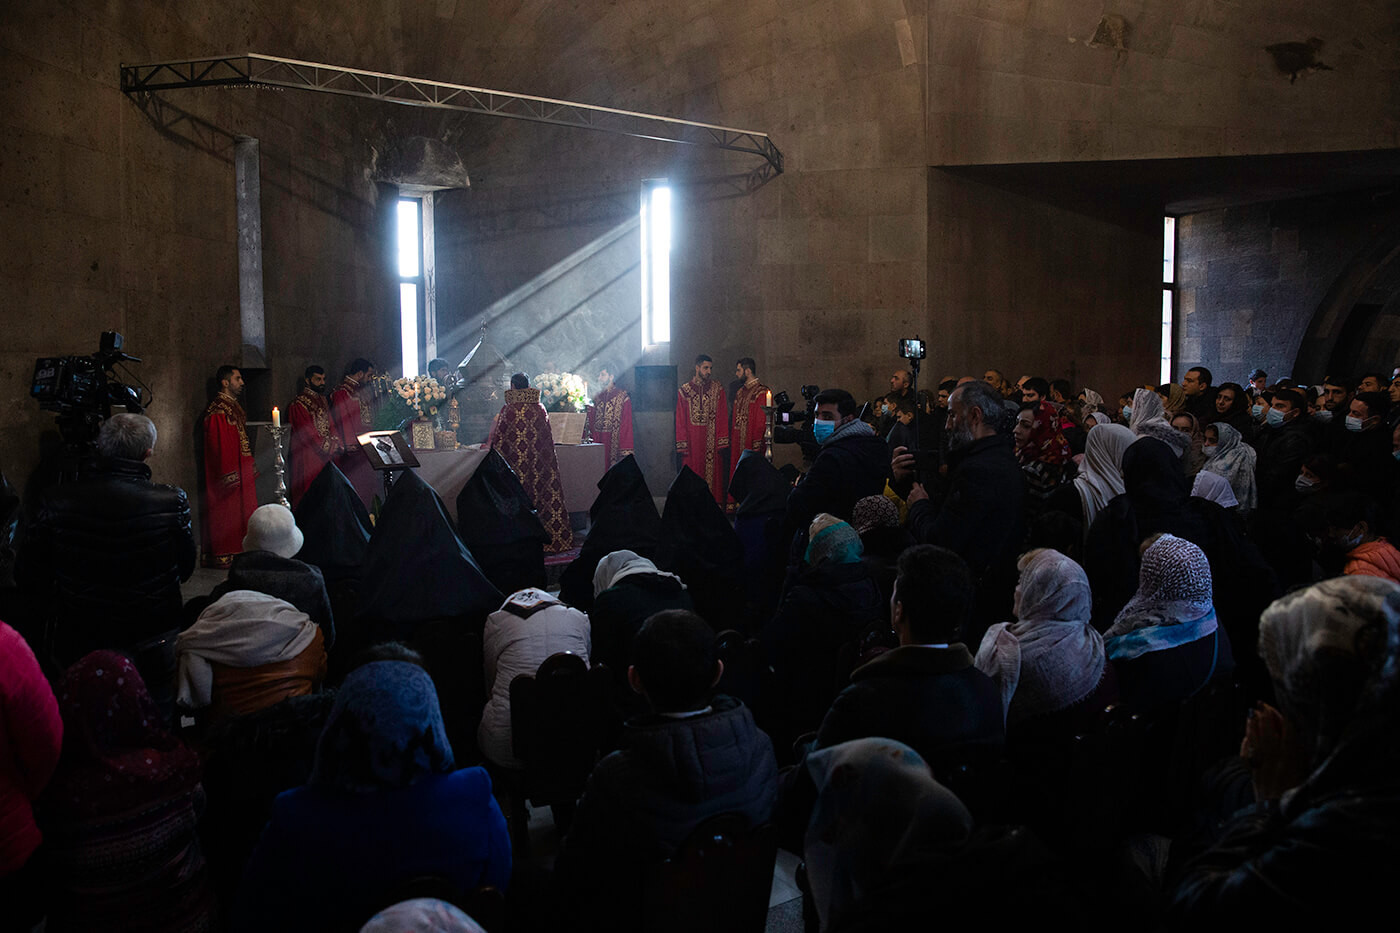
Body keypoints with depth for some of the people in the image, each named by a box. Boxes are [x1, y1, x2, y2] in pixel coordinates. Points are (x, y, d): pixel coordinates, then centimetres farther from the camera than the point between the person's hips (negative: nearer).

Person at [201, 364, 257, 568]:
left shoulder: (234, 406, 15)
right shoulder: (217, 410, -15)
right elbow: (219, 445, -20)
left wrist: (250, 466, 17)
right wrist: (230, 474, -22)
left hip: (240, 471, 10)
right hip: (230, 473, -10)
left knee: (239, 512, 13)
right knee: (227, 512, -4)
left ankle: (237, 552, 19)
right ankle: (224, 556, 2)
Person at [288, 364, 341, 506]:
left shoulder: (322, 400, 15)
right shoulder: (300, 403, -10)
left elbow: (330, 426, 13)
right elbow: (308, 433, -15)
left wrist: (338, 445, -4)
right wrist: (330, 448, -14)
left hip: (326, 455, 7)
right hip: (308, 458, -7)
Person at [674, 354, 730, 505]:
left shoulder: (717, 389, 6)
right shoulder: (684, 391, 4)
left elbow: (722, 418, 2)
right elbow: (680, 421, 2)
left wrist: (722, 442, -7)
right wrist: (682, 446, -6)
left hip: (712, 443, 0)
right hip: (692, 444, 0)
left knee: (713, 475, 1)